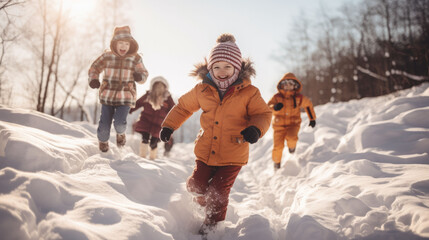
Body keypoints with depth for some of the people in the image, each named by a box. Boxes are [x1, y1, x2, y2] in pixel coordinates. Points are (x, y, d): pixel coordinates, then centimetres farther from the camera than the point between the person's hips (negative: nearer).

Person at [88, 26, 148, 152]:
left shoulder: (135, 59, -1)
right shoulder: (106, 57, 0)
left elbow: (143, 74, 7)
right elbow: (94, 68, 11)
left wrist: (140, 77, -17)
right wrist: (93, 80, -9)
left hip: (125, 96, -1)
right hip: (108, 94, 1)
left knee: (120, 122, -14)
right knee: (105, 124, 3)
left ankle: (120, 132, 24)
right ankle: (103, 140, 37)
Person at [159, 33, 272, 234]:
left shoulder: (249, 93, -9)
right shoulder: (201, 90, 0)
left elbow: (263, 113, -5)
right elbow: (184, 106, 14)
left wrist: (256, 129, -26)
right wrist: (169, 125, 7)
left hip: (232, 157, -3)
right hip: (205, 152, 3)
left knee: (218, 193, -1)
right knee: (196, 186, 6)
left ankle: (212, 221, 28)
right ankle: (205, 201, 43)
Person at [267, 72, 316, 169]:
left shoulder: (299, 98, -3)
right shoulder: (277, 97, -8)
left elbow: (308, 105, 15)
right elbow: (268, 107, -18)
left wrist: (312, 119, 20)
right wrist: (274, 107, -41)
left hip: (293, 124, 0)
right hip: (279, 125, 0)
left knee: (291, 137, -31)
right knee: (278, 146, -8)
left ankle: (292, 146, 8)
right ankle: (276, 162, 23)